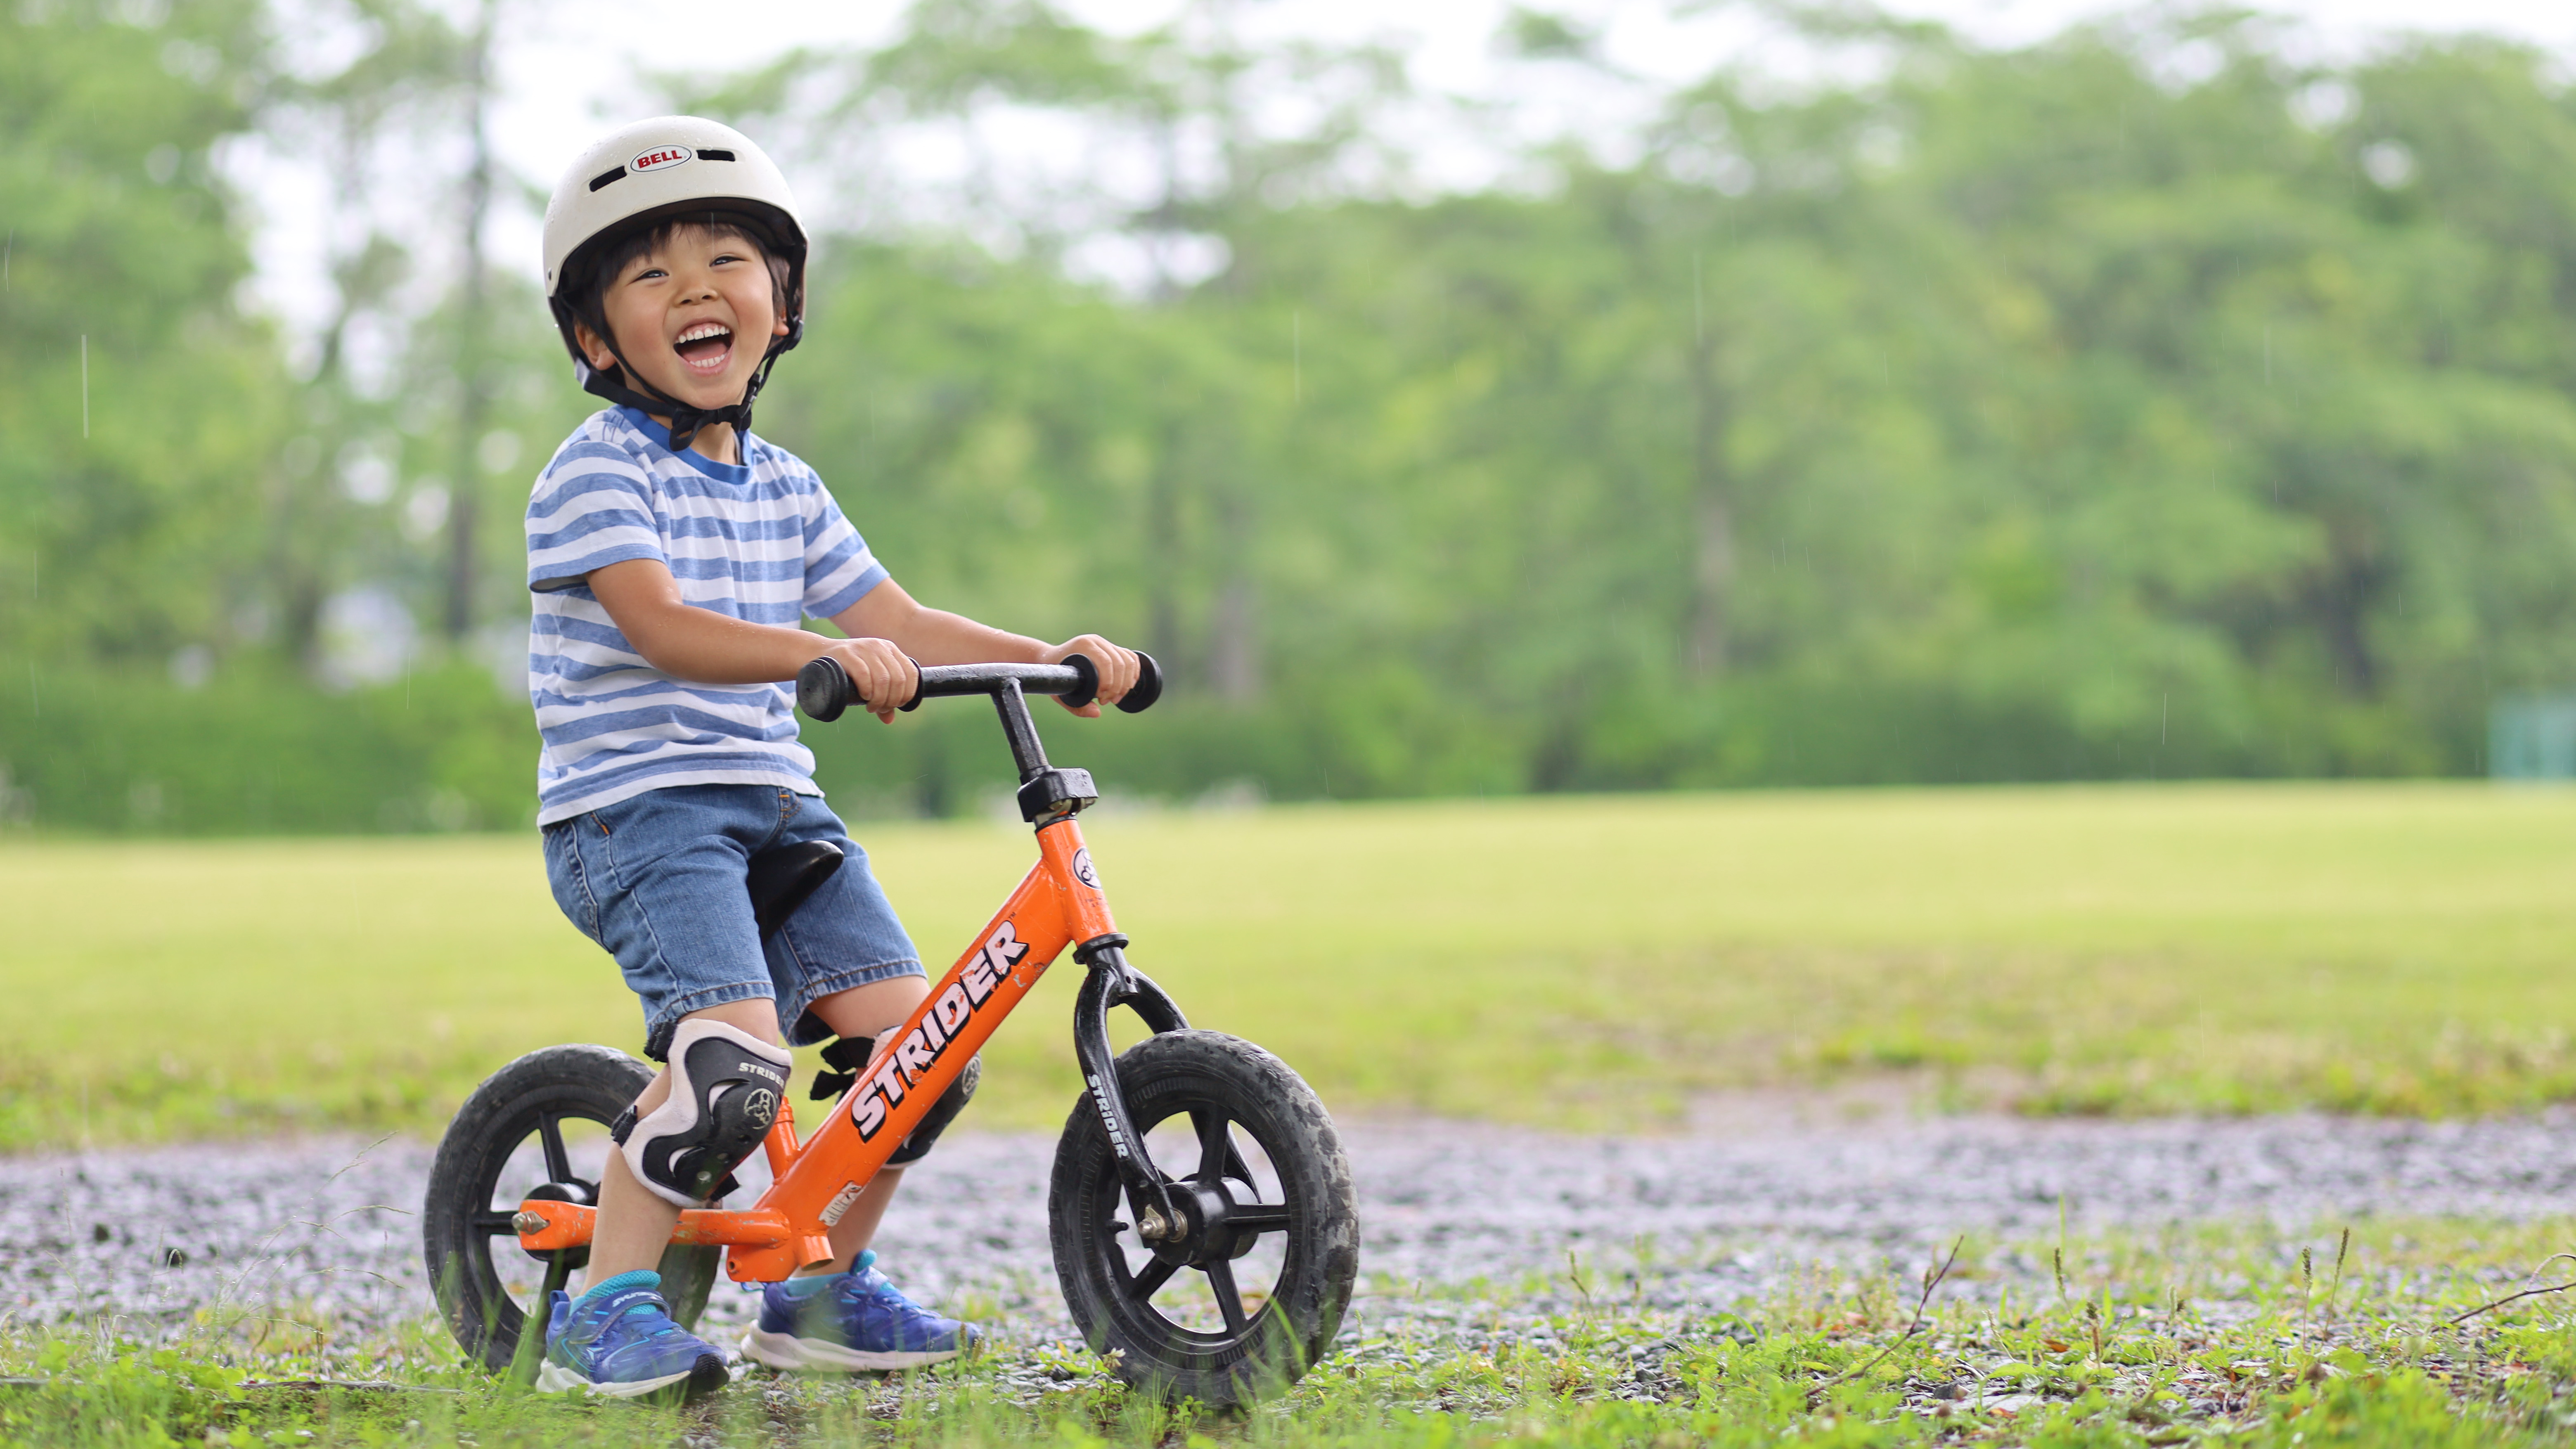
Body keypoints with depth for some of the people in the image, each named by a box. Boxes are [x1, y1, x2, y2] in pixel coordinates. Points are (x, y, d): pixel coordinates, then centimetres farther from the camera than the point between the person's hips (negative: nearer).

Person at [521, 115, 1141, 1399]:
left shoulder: (785, 490, 16)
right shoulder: (597, 474, -8)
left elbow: (897, 623, 15)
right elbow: (659, 627, -22)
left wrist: (1047, 655, 0)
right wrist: (824, 653, -37)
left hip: (773, 805, 7)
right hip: (634, 803, -7)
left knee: (909, 1029, -6)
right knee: (733, 1056, -25)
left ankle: (821, 1291, 11)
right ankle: (603, 1310, -12)